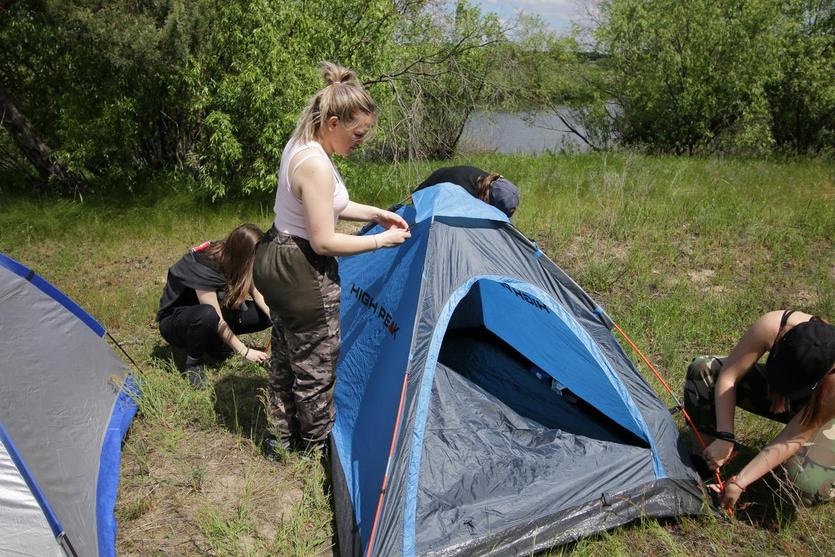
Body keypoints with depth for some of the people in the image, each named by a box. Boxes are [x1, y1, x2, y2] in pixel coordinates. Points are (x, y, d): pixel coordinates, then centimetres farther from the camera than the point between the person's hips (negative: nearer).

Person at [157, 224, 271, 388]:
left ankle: (214, 343, 3)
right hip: (175, 318, -6)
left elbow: (256, 293, -6)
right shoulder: (203, 267, -34)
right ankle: (193, 362, -15)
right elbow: (218, 319, -32)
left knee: (264, 315, -13)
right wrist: (244, 352, -28)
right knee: (208, 315, -42)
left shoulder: (228, 256, -14)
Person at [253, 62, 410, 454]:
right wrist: (380, 241, -15)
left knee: (285, 358, 23)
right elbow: (324, 242, -25)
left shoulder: (299, 145, 5)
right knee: (315, 367, 8)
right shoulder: (315, 164, -26)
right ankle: (317, 448, 28)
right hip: (302, 271, -10)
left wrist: (375, 213, 11)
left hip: (274, 258, 11)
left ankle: (280, 441, 40)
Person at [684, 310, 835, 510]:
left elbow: (792, 440, -33)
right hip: (771, 390, 3)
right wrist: (724, 437, -33)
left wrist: (740, 482, -33)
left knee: (809, 484, -31)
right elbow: (728, 376, -28)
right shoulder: (771, 327, -38)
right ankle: (705, 464, -10)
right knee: (703, 368, -24)